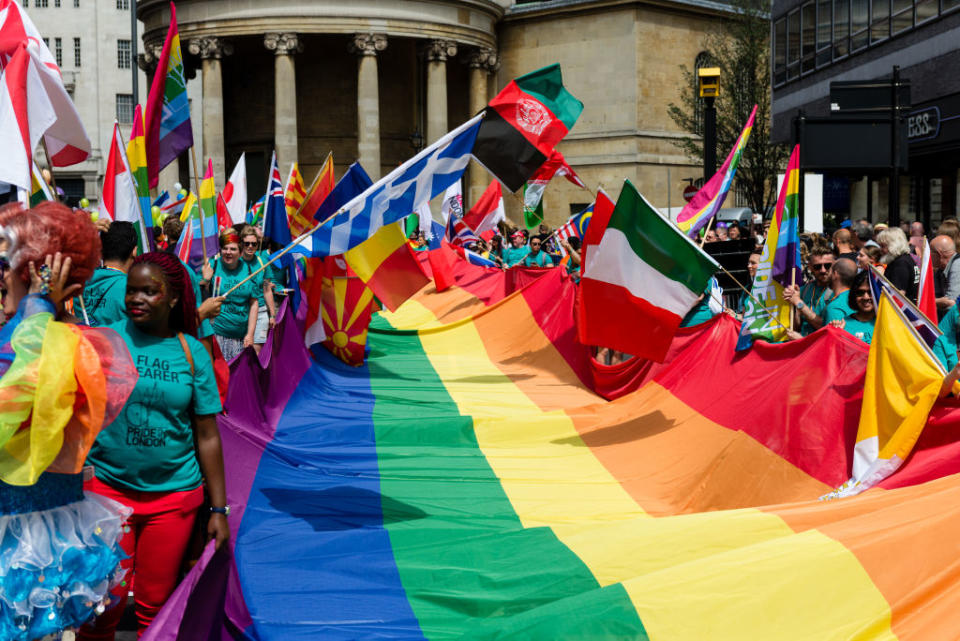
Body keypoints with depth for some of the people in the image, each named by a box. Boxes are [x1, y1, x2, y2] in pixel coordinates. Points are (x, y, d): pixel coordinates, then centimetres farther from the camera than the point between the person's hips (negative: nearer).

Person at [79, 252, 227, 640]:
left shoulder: (191, 352, 1)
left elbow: (207, 435, 4)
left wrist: (218, 509, 3)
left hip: (174, 496, 1)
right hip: (107, 488, -1)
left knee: (155, 607, 10)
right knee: (103, 608, 3)